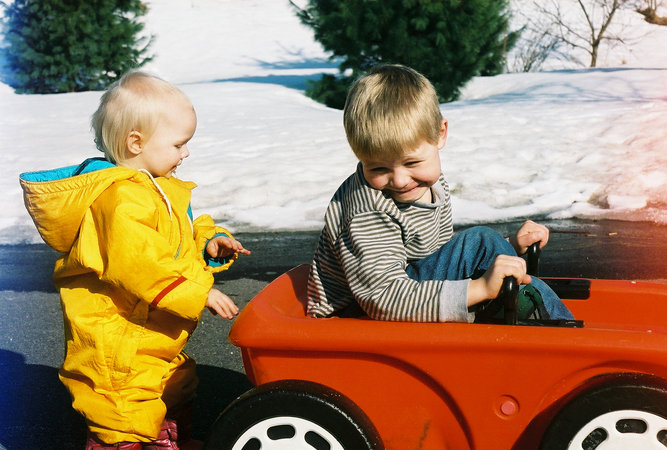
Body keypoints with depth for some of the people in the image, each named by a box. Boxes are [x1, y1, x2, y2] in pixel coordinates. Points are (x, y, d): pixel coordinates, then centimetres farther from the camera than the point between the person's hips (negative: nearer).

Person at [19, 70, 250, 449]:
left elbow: (179, 240, 23)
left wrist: (208, 244, 2)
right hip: (118, 346, -11)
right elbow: (136, 265, -34)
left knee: (176, 400, 28)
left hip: (160, 342, 11)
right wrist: (199, 294, -30)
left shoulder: (157, 187, 9)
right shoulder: (121, 198, -26)